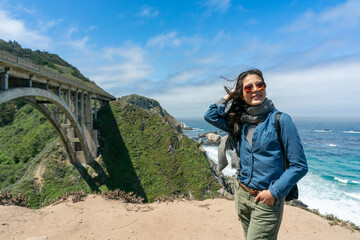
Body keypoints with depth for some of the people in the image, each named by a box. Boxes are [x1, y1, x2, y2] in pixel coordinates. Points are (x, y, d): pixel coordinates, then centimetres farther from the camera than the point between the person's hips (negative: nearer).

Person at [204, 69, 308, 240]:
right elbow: (210, 116, 5)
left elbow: (299, 166, -11)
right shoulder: (241, 122, 4)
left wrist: (274, 192, -15)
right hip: (241, 194, 5)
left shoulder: (280, 120, -11)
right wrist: (230, 95, 2)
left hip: (267, 200, -5)